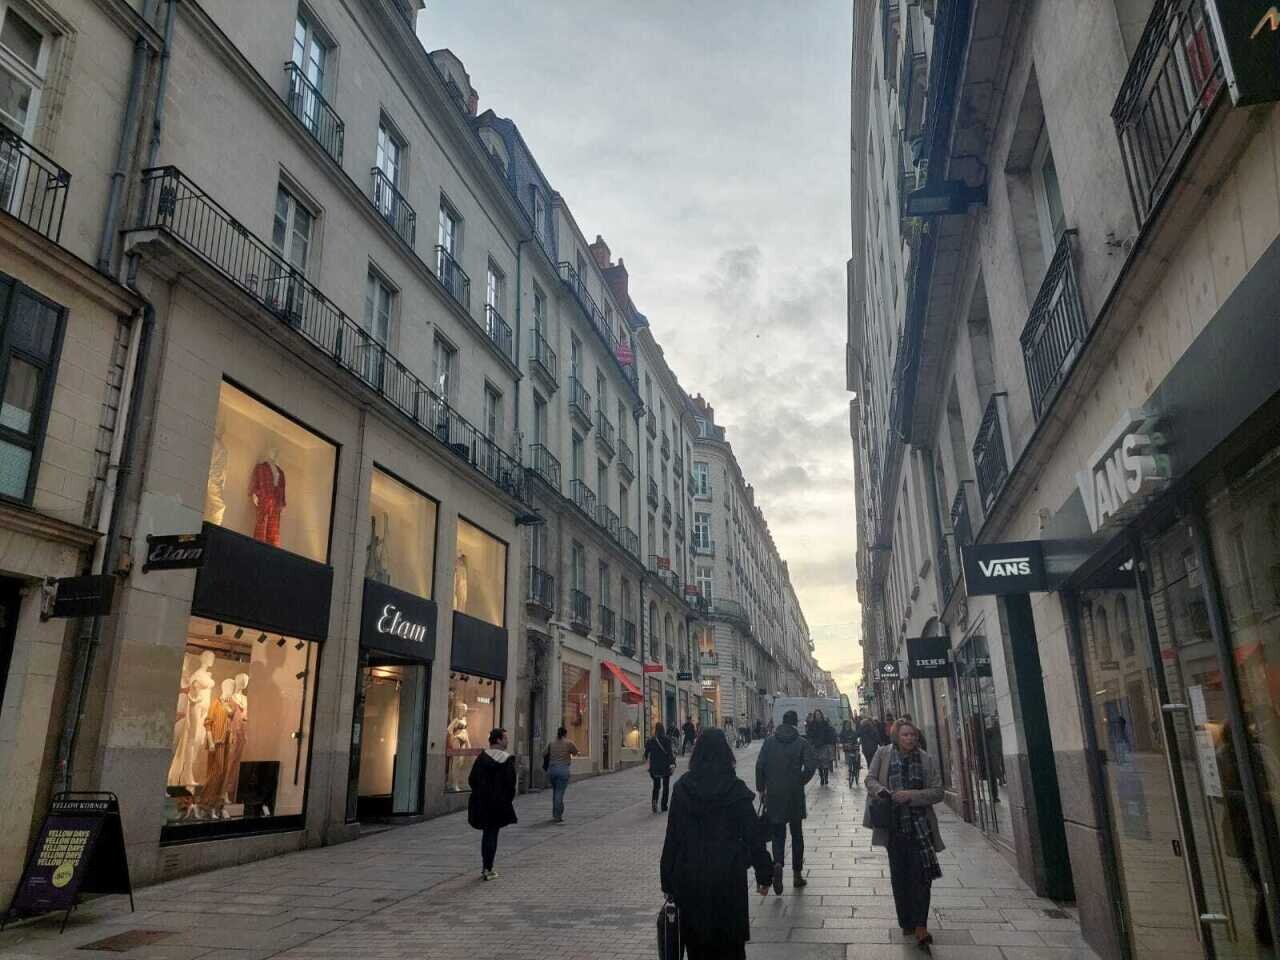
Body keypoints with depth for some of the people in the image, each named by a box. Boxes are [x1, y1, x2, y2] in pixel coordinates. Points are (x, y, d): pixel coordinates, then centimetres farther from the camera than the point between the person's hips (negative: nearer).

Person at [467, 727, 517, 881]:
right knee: (492, 834, 4)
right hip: (498, 803, -4)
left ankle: (485, 867, 24)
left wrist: (479, 794, 13)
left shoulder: (482, 757, 0)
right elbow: (510, 783, -13)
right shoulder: (507, 760, -11)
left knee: (487, 833, 18)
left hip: (481, 803, 4)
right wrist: (507, 800, 1)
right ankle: (488, 870, 3)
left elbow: (471, 779, 1)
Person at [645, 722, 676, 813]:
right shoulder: (667, 740, -10)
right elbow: (670, 752, -18)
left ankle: (654, 801, -11)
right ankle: (664, 805, 11)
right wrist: (672, 763, -22)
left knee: (656, 786, 13)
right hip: (666, 767, -2)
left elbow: (646, 753, 3)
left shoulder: (651, 740, -4)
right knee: (666, 786, 13)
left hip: (654, 767, 2)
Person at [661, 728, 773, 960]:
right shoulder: (735, 789, -9)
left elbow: (672, 837, -3)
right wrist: (764, 874, 3)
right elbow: (753, 834, -7)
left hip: (691, 878, 1)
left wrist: (668, 881, 5)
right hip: (729, 877, -1)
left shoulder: (682, 788, -6)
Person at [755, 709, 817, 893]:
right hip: (795, 795, 0)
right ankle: (797, 874, 19)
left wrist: (761, 788, 5)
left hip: (773, 795, 1)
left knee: (778, 833, 8)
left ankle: (778, 863, -18)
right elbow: (811, 765, -14)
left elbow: (760, 765, -4)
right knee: (797, 834, 14)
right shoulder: (802, 742, -4)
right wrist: (801, 782, 0)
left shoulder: (769, 741, 0)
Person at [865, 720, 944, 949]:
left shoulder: (927, 760, 1)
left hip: (920, 824, -1)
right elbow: (870, 779, 3)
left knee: (921, 874, -9)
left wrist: (912, 795, -15)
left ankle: (920, 926, -4)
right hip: (894, 825, 1)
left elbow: (937, 791, -1)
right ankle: (907, 923, 23)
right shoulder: (883, 754, 1)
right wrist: (882, 792, -18)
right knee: (899, 876, 10)